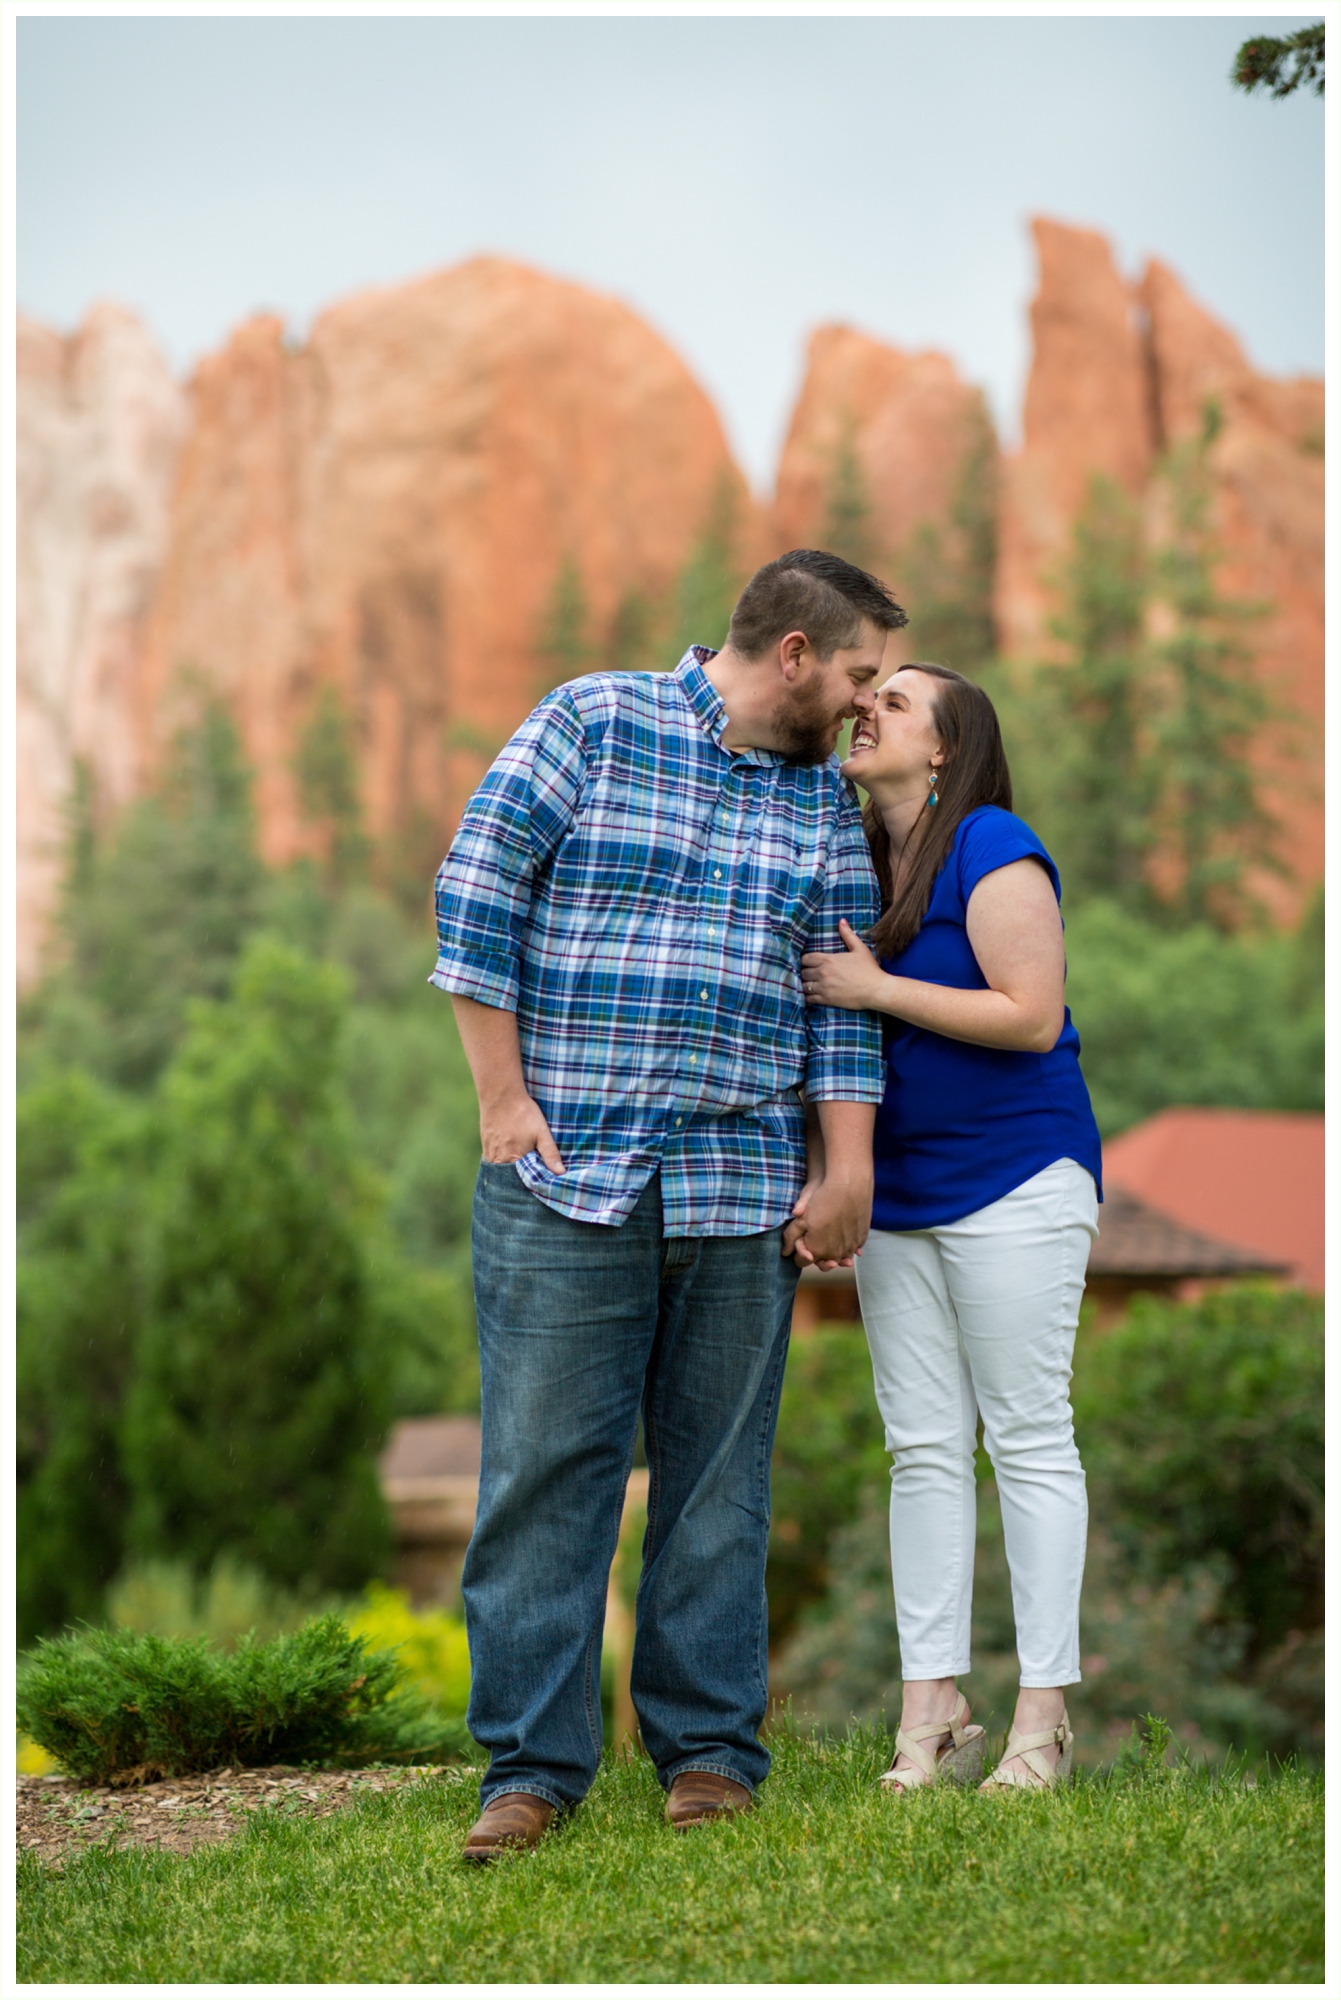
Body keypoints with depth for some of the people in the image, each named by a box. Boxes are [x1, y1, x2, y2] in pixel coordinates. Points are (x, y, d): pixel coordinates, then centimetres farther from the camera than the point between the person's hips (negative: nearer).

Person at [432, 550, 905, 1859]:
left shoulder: (826, 799, 14)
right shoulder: (593, 722, 0)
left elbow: (843, 998, 12)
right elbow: (476, 884, -2)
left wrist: (846, 1175, 4)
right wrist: (502, 1096, -7)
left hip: (743, 1191, 4)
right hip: (565, 1173, -4)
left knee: (717, 1472, 6)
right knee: (545, 1466, -4)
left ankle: (709, 1750, 14)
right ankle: (532, 1767, 2)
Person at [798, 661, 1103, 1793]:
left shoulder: (990, 848, -11)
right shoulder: (858, 861, 12)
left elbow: (1032, 1015, -19)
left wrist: (873, 987, -18)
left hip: (1012, 1180, -7)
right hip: (899, 1190, 8)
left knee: (1029, 1440, -3)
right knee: (923, 1447, 5)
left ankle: (1044, 1719, 1)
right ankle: (932, 1713, 8)